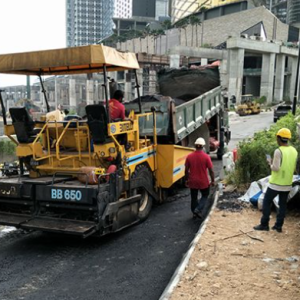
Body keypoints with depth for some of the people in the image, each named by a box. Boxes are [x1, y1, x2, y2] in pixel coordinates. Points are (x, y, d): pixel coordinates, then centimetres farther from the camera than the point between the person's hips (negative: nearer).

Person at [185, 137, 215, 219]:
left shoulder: (189, 156, -7)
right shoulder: (206, 157, -14)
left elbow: (186, 170, 0)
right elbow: (211, 170, -11)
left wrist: (187, 180, 13)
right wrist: (213, 180, 1)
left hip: (193, 182, 2)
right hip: (203, 182, -2)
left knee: (194, 197, 18)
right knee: (205, 195, 19)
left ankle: (194, 212, 27)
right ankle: (198, 209, 3)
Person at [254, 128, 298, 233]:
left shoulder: (278, 151, -18)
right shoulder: (294, 151, 4)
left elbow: (276, 168, -21)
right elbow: (294, 168, 12)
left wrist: (270, 163, -3)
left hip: (276, 183, -6)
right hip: (287, 184, 6)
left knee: (266, 202, 6)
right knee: (282, 204, 13)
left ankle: (264, 225, 8)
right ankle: (278, 226, 17)